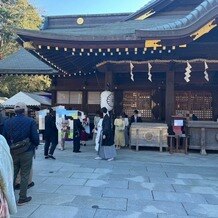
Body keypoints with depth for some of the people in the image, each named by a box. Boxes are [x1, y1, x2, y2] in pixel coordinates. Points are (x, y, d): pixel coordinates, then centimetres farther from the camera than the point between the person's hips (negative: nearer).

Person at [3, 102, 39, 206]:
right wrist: (35, 145, 6)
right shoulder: (31, 121, -13)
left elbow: (4, 137, 2)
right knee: (25, 175, 8)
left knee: (12, 174, 18)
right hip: (26, 152, -4)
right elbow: (35, 137, -14)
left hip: (12, 152, 4)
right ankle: (22, 198, 16)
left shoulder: (8, 122, -1)